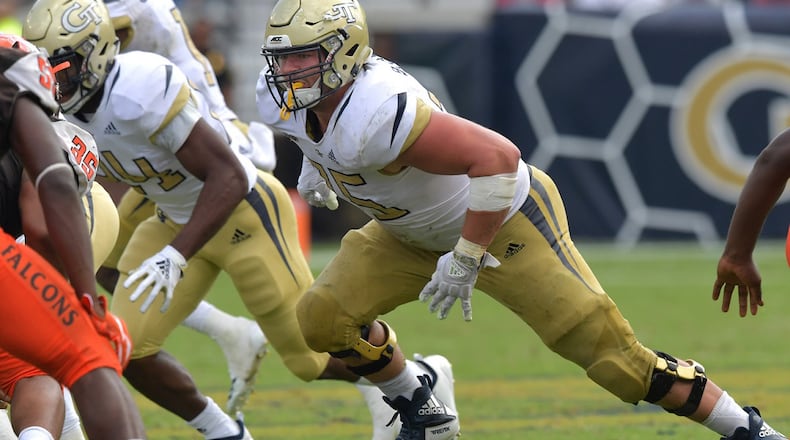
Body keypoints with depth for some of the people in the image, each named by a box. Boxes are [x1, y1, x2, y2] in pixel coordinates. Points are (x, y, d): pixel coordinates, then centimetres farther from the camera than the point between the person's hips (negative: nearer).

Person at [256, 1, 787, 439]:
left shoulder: (379, 113, -40)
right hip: (414, 234, 8)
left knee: (607, 348, -8)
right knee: (324, 318, -3)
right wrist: (316, 163, 20)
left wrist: (464, 261, -37)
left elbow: (497, 156, -41)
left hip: (502, 220, -8)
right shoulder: (283, 100, -13)